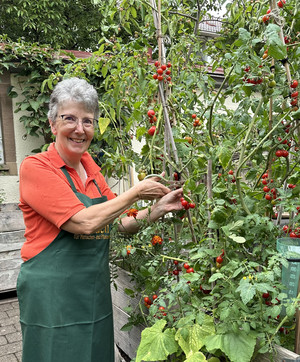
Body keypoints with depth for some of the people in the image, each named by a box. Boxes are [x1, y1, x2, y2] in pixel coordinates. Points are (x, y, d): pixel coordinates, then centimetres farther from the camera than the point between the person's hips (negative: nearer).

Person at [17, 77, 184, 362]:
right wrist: (136, 192, -15)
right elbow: (85, 222, -24)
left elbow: (121, 224, 7)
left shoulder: (91, 170, 6)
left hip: (96, 293, 6)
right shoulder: (36, 167, -13)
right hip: (53, 295, -6)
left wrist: (158, 208, -8)